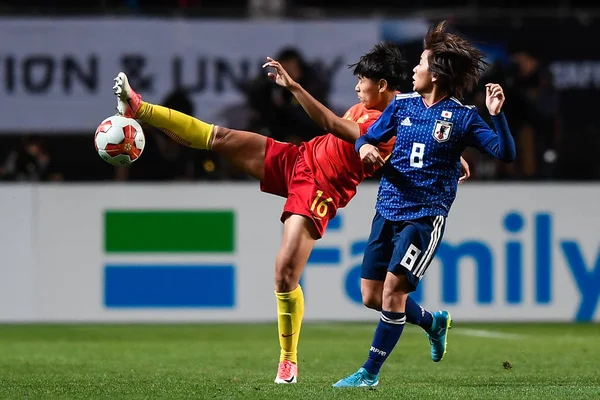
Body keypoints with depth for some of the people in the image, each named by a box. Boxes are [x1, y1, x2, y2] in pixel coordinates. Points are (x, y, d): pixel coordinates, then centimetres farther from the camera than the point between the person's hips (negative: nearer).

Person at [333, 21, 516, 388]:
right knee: (371, 295, 8)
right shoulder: (402, 105, 6)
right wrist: (365, 147, -9)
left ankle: (370, 373, -4)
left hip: (426, 216, -6)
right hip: (388, 211, 6)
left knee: (394, 288, -15)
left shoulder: (463, 117, -7)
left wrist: (497, 115, -26)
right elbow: (368, 139, 14)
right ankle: (434, 323, 35)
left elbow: (506, 154, -11)